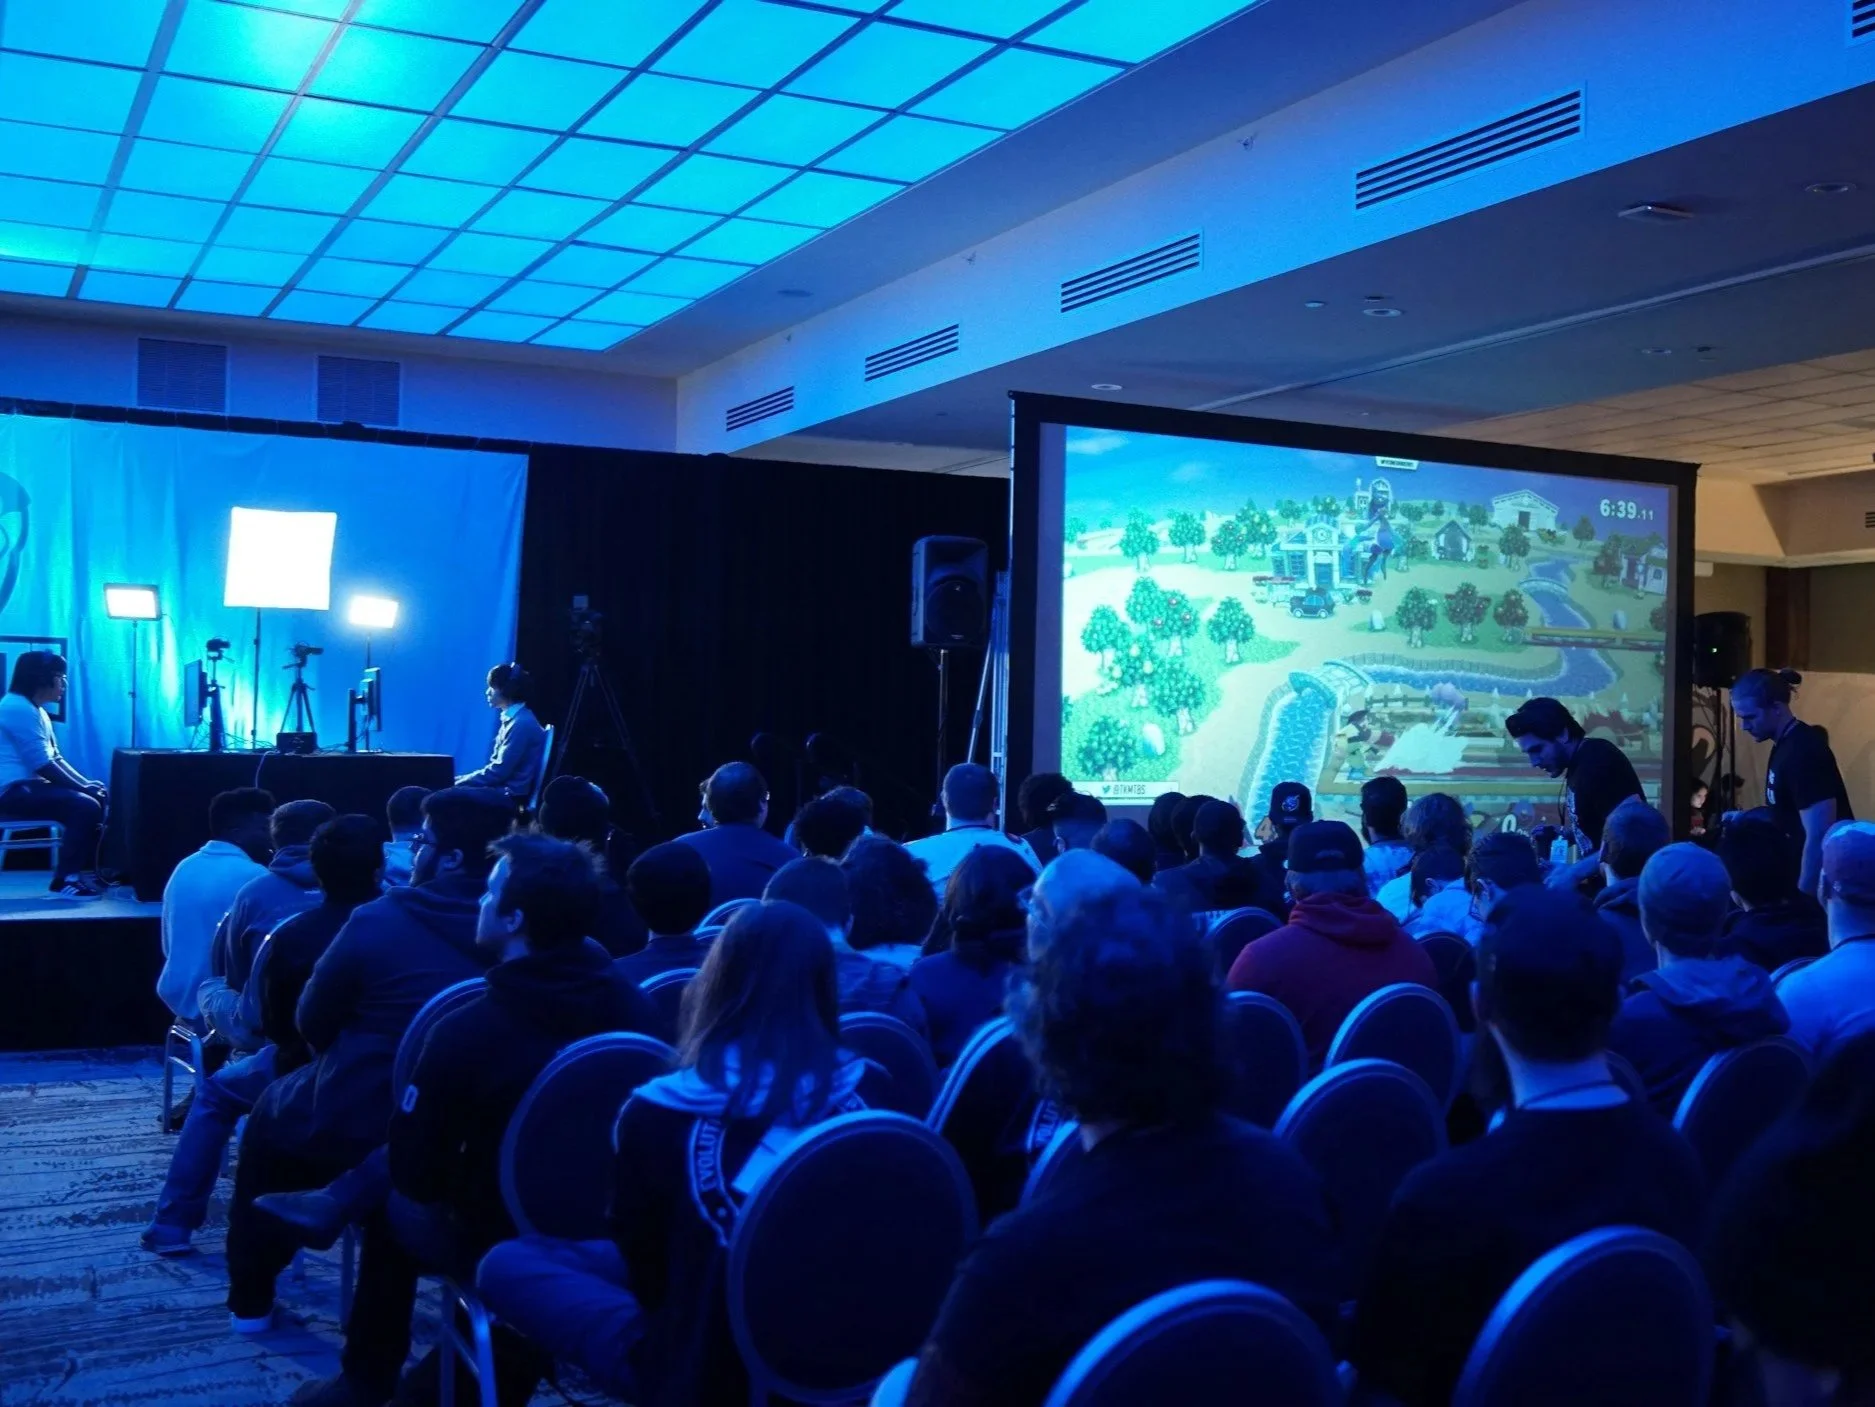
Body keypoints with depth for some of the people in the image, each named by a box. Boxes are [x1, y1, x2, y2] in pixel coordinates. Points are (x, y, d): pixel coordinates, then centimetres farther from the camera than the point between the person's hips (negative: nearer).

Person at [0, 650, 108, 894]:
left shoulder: (36, 710, 18)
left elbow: (56, 759, 18)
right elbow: (43, 765, -21)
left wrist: (87, 783, 3)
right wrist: (83, 787, -14)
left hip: (29, 786, 11)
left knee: (98, 798, 9)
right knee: (85, 806, -24)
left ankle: (87, 869, 10)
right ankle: (64, 879, -19)